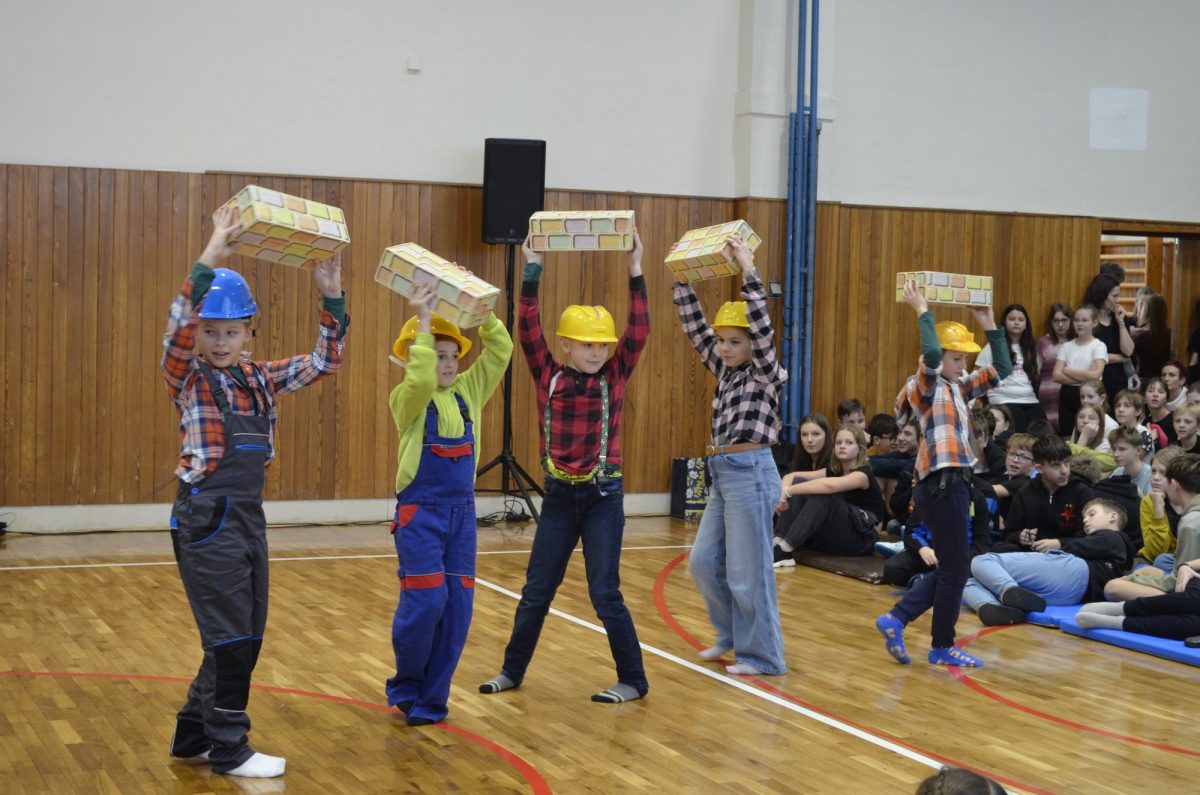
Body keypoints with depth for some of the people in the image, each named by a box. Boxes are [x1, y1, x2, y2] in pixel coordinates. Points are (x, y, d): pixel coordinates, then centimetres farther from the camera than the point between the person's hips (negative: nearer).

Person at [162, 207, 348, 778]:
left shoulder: (260, 380, 9)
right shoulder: (187, 379, -7)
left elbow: (323, 363, 9)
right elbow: (177, 329, -27)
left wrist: (332, 299, -3)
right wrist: (208, 262, -33)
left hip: (249, 516, 7)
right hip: (206, 518, -7)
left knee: (246, 636, 12)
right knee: (230, 637, -3)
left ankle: (194, 735, 26)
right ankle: (229, 750, 9)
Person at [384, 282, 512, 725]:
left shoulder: (468, 392, 8)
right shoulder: (406, 399, -7)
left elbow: (500, 352, 2)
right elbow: (420, 379, -29)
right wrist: (423, 322, -27)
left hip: (462, 510, 6)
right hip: (420, 510, -5)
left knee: (457, 606, 3)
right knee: (425, 601, -11)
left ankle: (430, 699, 13)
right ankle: (406, 686, 14)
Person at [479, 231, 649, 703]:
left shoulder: (614, 378, -3)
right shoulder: (549, 377, -1)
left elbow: (639, 331, -12)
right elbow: (528, 330, -9)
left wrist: (635, 271, -16)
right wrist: (532, 271, -15)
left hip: (603, 497, -2)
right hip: (559, 496, 2)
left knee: (605, 594, -1)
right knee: (536, 591, 11)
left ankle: (633, 680, 11)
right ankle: (513, 670, 27)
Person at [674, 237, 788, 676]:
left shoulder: (765, 374, -7)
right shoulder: (725, 371, 12)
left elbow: (762, 327, -22)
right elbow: (695, 328, 12)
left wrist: (749, 271, -26)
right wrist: (682, 280, 5)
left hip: (751, 475, -8)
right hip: (722, 475, 8)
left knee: (747, 572, -3)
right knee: (704, 563, 12)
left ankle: (762, 654, 8)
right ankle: (733, 633, 29)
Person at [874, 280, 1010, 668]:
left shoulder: (960, 386, 15)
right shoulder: (925, 385, -9)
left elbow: (1002, 370, 19)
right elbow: (931, 354, -30)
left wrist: (989, 324, 16)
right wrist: (922, 310, -20)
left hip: (956, 482, 9)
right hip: (940, 484, -9)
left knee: (951, 568, 13)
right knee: (954, 569, 0)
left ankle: (896, 618, 15)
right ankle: (943, 647, 11)